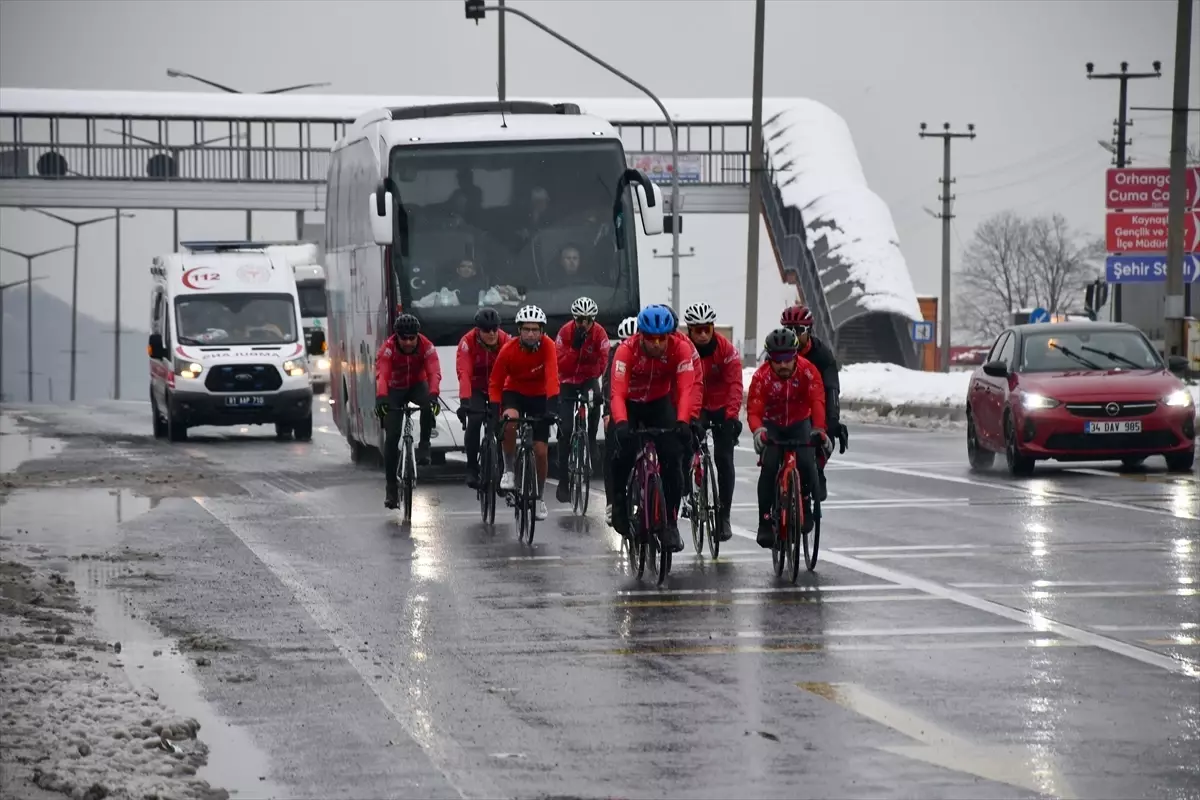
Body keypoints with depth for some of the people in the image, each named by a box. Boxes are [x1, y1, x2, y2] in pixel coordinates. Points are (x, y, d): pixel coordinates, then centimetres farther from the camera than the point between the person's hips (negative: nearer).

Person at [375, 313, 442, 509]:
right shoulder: (387, 348, -26)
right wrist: (381, 398, -56)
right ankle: (391, 487, -2)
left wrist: (433, 395, -54)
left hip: (417, 386, 0)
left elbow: (434, 373, -36)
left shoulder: (427, 347, -23)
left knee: (428, 405, -36)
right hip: (395, 389, 0)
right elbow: (382, 375, -39)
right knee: (392, 437, -9)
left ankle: (424, 446, -19)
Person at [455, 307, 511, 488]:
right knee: (474, 421, -23)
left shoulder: (505, 341, -23)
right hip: (476, 388, -2)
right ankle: (472, 469, -12)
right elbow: (464, 373, -36)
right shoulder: (467, 342, -27)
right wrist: (464, 401, -49)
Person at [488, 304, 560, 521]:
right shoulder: (508, 350, -23)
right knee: (509, 421, -35)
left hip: (539, 396, 1)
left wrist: (552, 406, -48)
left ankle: (539, 497, 17)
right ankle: (509, 470, -15)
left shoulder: (547, 346, -24)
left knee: (540, 450, -4)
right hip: (514, 393, -1)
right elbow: (495, 384, -18)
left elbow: (552, 377, -35)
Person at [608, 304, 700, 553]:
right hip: (630, 404, -1)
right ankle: (619, 503, 6)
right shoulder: (626, 350, -29)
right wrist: (621, 423, -55)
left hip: (660, 404, 1)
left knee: (672, 457, -14)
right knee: (625, 453, -22)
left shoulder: (680, 349, -26)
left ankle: (670, 522, -5)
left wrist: (683, 422, -50)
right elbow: (618, 393, -37)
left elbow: (685, 389, -33)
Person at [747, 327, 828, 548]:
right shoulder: (762, 376, -25)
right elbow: (753, 409, -31)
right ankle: (765, 522, -16)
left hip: (799, 424, 0)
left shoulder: (807, 370, -24)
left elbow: (817, 401, -36)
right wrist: (758, 430, -53)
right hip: (772, 425, 0)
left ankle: (805, 507, 5)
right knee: (769, 467, -23)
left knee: (806, 463, -23)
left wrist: (819, 429, -53)